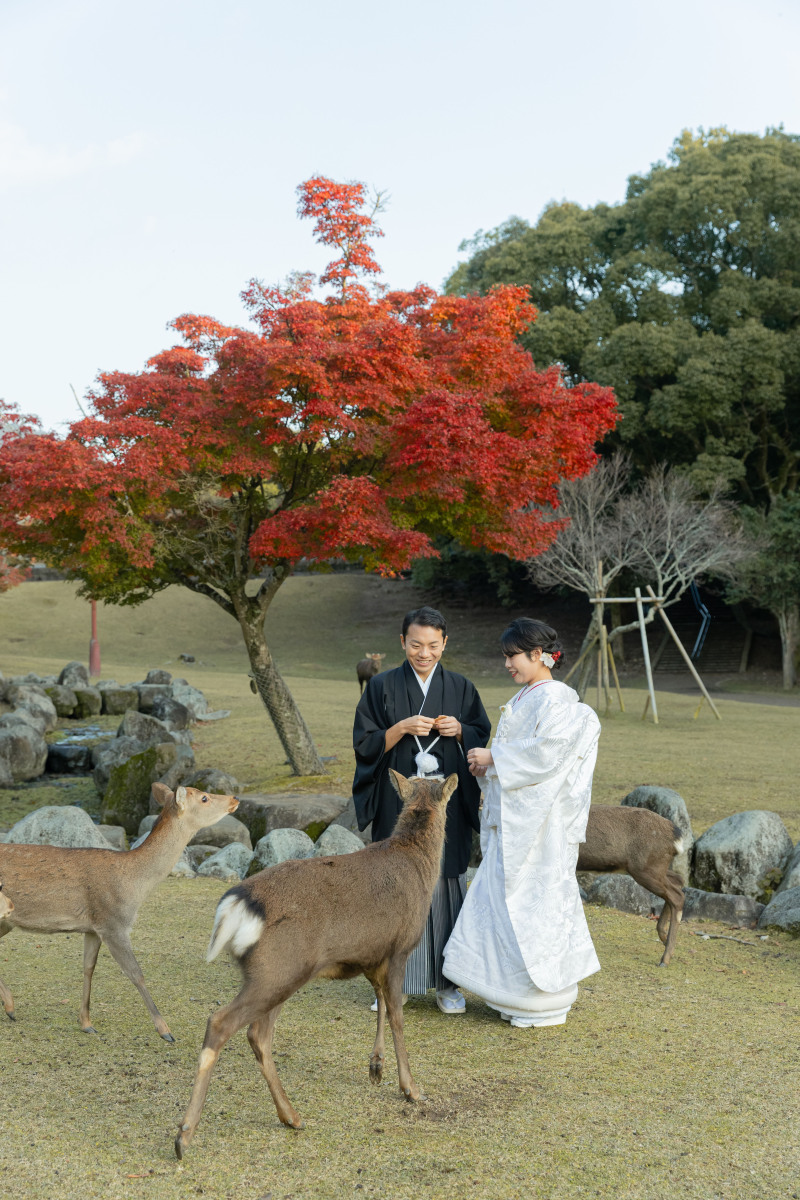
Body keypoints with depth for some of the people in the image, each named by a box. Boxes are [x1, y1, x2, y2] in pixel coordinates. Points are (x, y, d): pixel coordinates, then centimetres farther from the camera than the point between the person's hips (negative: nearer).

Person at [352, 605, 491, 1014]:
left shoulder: (461, 688, 6)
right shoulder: (382, 686, 1)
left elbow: (483, 739, 9)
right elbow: (365, 744, -2)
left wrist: (459, 731, -11)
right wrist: (402, 728, -17)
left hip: (446, 804, 1)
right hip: (398, 803, -1)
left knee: (444, 883, 3)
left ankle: (447, 982, 14)